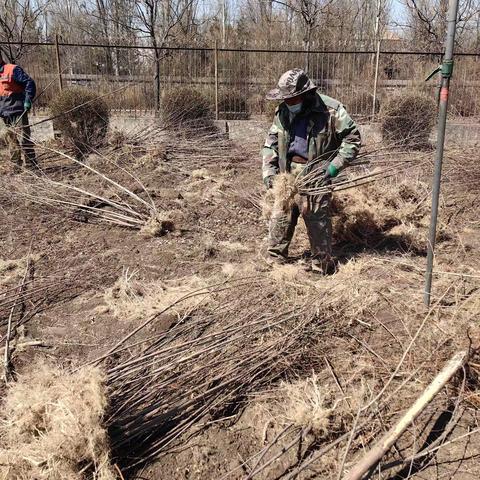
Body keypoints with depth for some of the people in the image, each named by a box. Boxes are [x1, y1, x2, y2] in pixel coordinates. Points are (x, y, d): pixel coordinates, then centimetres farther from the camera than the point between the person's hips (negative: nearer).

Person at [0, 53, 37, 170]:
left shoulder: (12, 69, -5)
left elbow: (29, 83, -10)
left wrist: (28, 100, -17)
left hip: (18, 112, -8)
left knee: (23, 139, -8)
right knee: (11, 141, 9)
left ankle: (31, 165, -3)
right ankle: (17, 166, 15)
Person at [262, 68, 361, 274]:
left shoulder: (330, 110, -10)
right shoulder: (282, 112, 6)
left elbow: (352, 137, -5)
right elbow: (271, 142, 12)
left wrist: (335, 166, -12)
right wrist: (269, 170, -1)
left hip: (315, 174, -5)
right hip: (287, 172, 5)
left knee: (318, 220, -1)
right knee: (280, 217, 11)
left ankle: (322, 265, 15)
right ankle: (274, 260, 26)